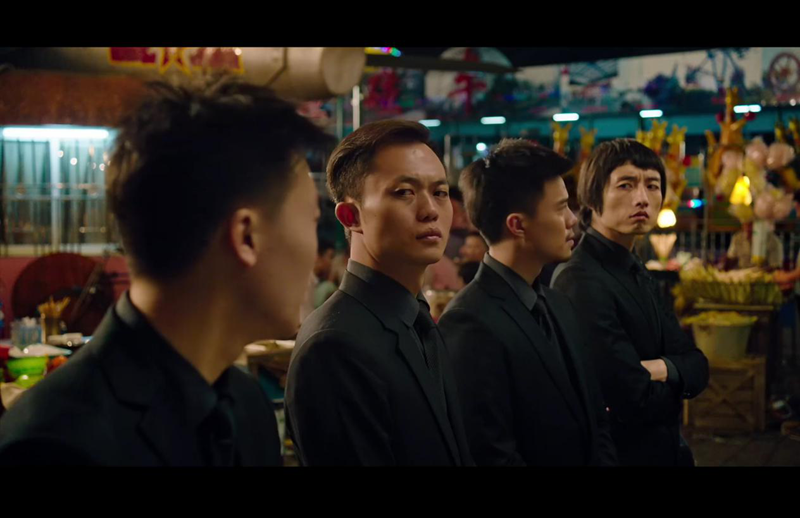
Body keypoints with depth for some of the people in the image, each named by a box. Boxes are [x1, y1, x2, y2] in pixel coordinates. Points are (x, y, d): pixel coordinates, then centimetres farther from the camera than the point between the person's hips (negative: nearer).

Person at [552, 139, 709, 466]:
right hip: (618, 455, -9)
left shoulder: (636, 272, 8)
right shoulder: (582, 283, -23)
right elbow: (635, 401, -27)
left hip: (661, 450, 9)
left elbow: (697, 365, 2)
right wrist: (672, 385, -7)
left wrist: (660, 369, -19)